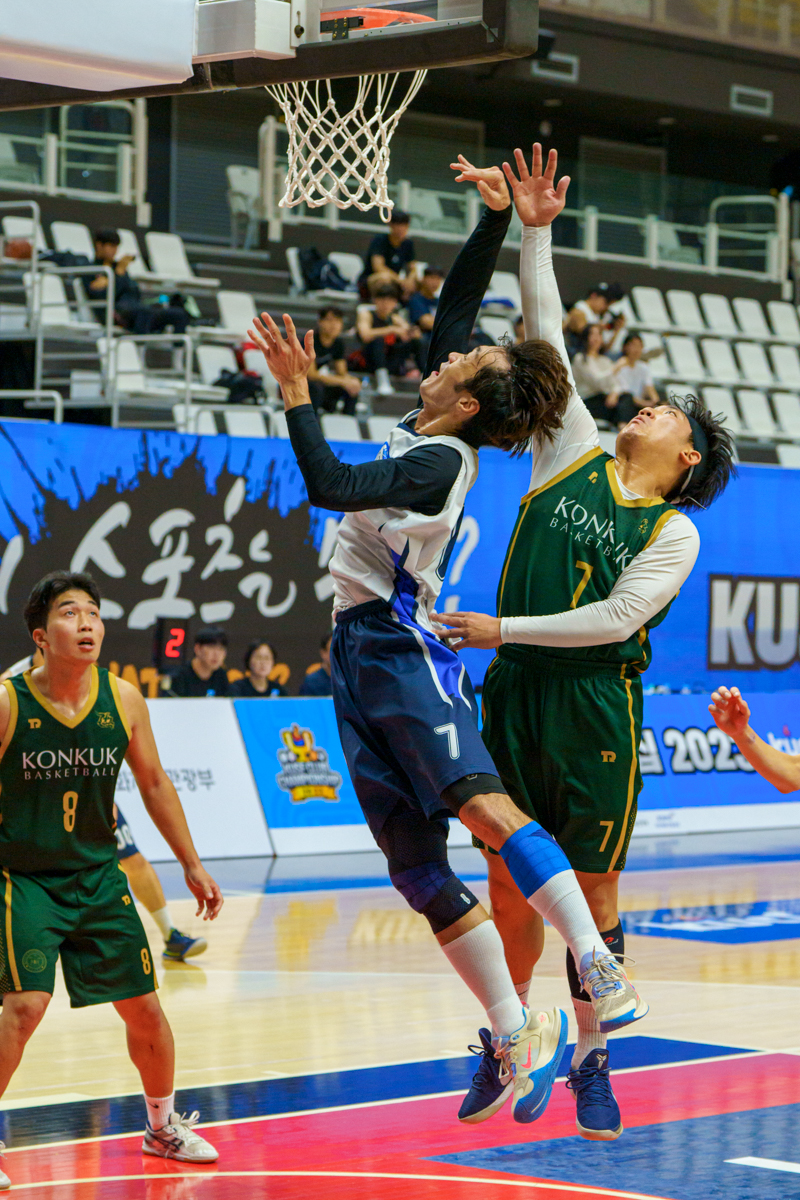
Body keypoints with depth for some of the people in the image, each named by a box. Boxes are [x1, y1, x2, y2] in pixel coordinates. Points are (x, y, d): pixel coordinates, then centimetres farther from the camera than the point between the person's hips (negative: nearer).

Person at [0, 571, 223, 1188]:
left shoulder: (122, 699, -4)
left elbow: (154, 782, 9)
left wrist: (192, 864, 12)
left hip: (98, 876, 4)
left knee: (144, 1008, 10)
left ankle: (163, 1126, 33)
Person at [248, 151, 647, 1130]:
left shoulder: (439, 461, -11)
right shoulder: (430, 428, 13)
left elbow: (329, 487, -21)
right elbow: (454, 304, 19)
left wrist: (296, 392, -19)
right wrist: (494, 217, 14)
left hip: (403, 652, -9)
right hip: (361, 656, 9)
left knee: (484, 804, -28)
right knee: (416, 866, 3)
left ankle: (604, 976, -38)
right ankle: (517, 1036, 4)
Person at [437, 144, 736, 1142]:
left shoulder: (674, 533, -2)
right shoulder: (579, 454, 8)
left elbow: (616, 618, -13)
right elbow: (546, 340, 5)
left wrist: (505, 627, -14)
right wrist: (534, 234, -1)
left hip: (594, 707, -3)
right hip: (515, 693, 3)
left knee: (593, 889, 3)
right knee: (510, 880, 8)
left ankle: (590, 1059, 14)